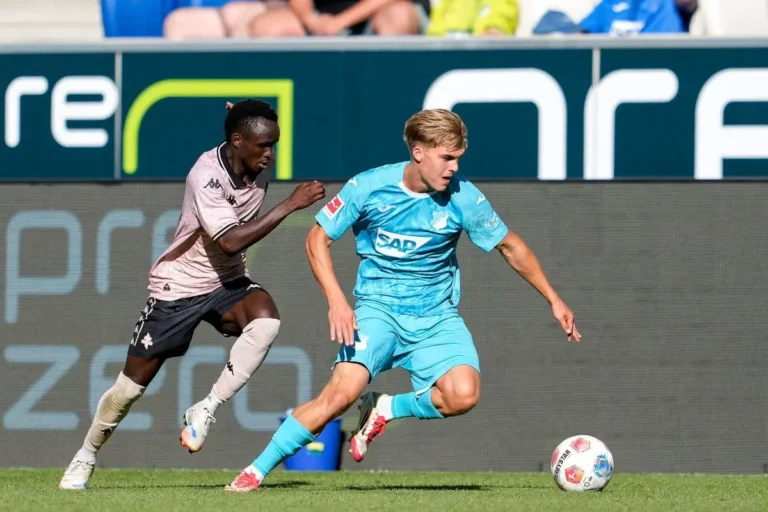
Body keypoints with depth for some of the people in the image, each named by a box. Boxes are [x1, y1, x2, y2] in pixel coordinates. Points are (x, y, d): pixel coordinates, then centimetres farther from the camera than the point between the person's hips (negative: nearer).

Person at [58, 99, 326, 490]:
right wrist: (289, 206, -36)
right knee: (132, 384, 1)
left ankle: (205, 412, -17)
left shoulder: (259, 168, -6)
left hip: (228, 282, 5)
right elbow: (230, 241, -36)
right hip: (178, 287, -5)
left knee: (265, 322, -29)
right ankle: (86, 457, 25)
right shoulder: (206, 176, -26)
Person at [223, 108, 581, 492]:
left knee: (463, 395, -26)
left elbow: (511, 248, 6)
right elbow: (317, 239, -1)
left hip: (436, 315, 2)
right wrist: (336, 300, -14)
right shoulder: (368, 188, -12)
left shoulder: (464, 198, -9)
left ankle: (386, 410, 3)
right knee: (343, 391, -25)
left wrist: (554, 301, 7)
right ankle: (256, 471, -12)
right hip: (378, 307, -2)